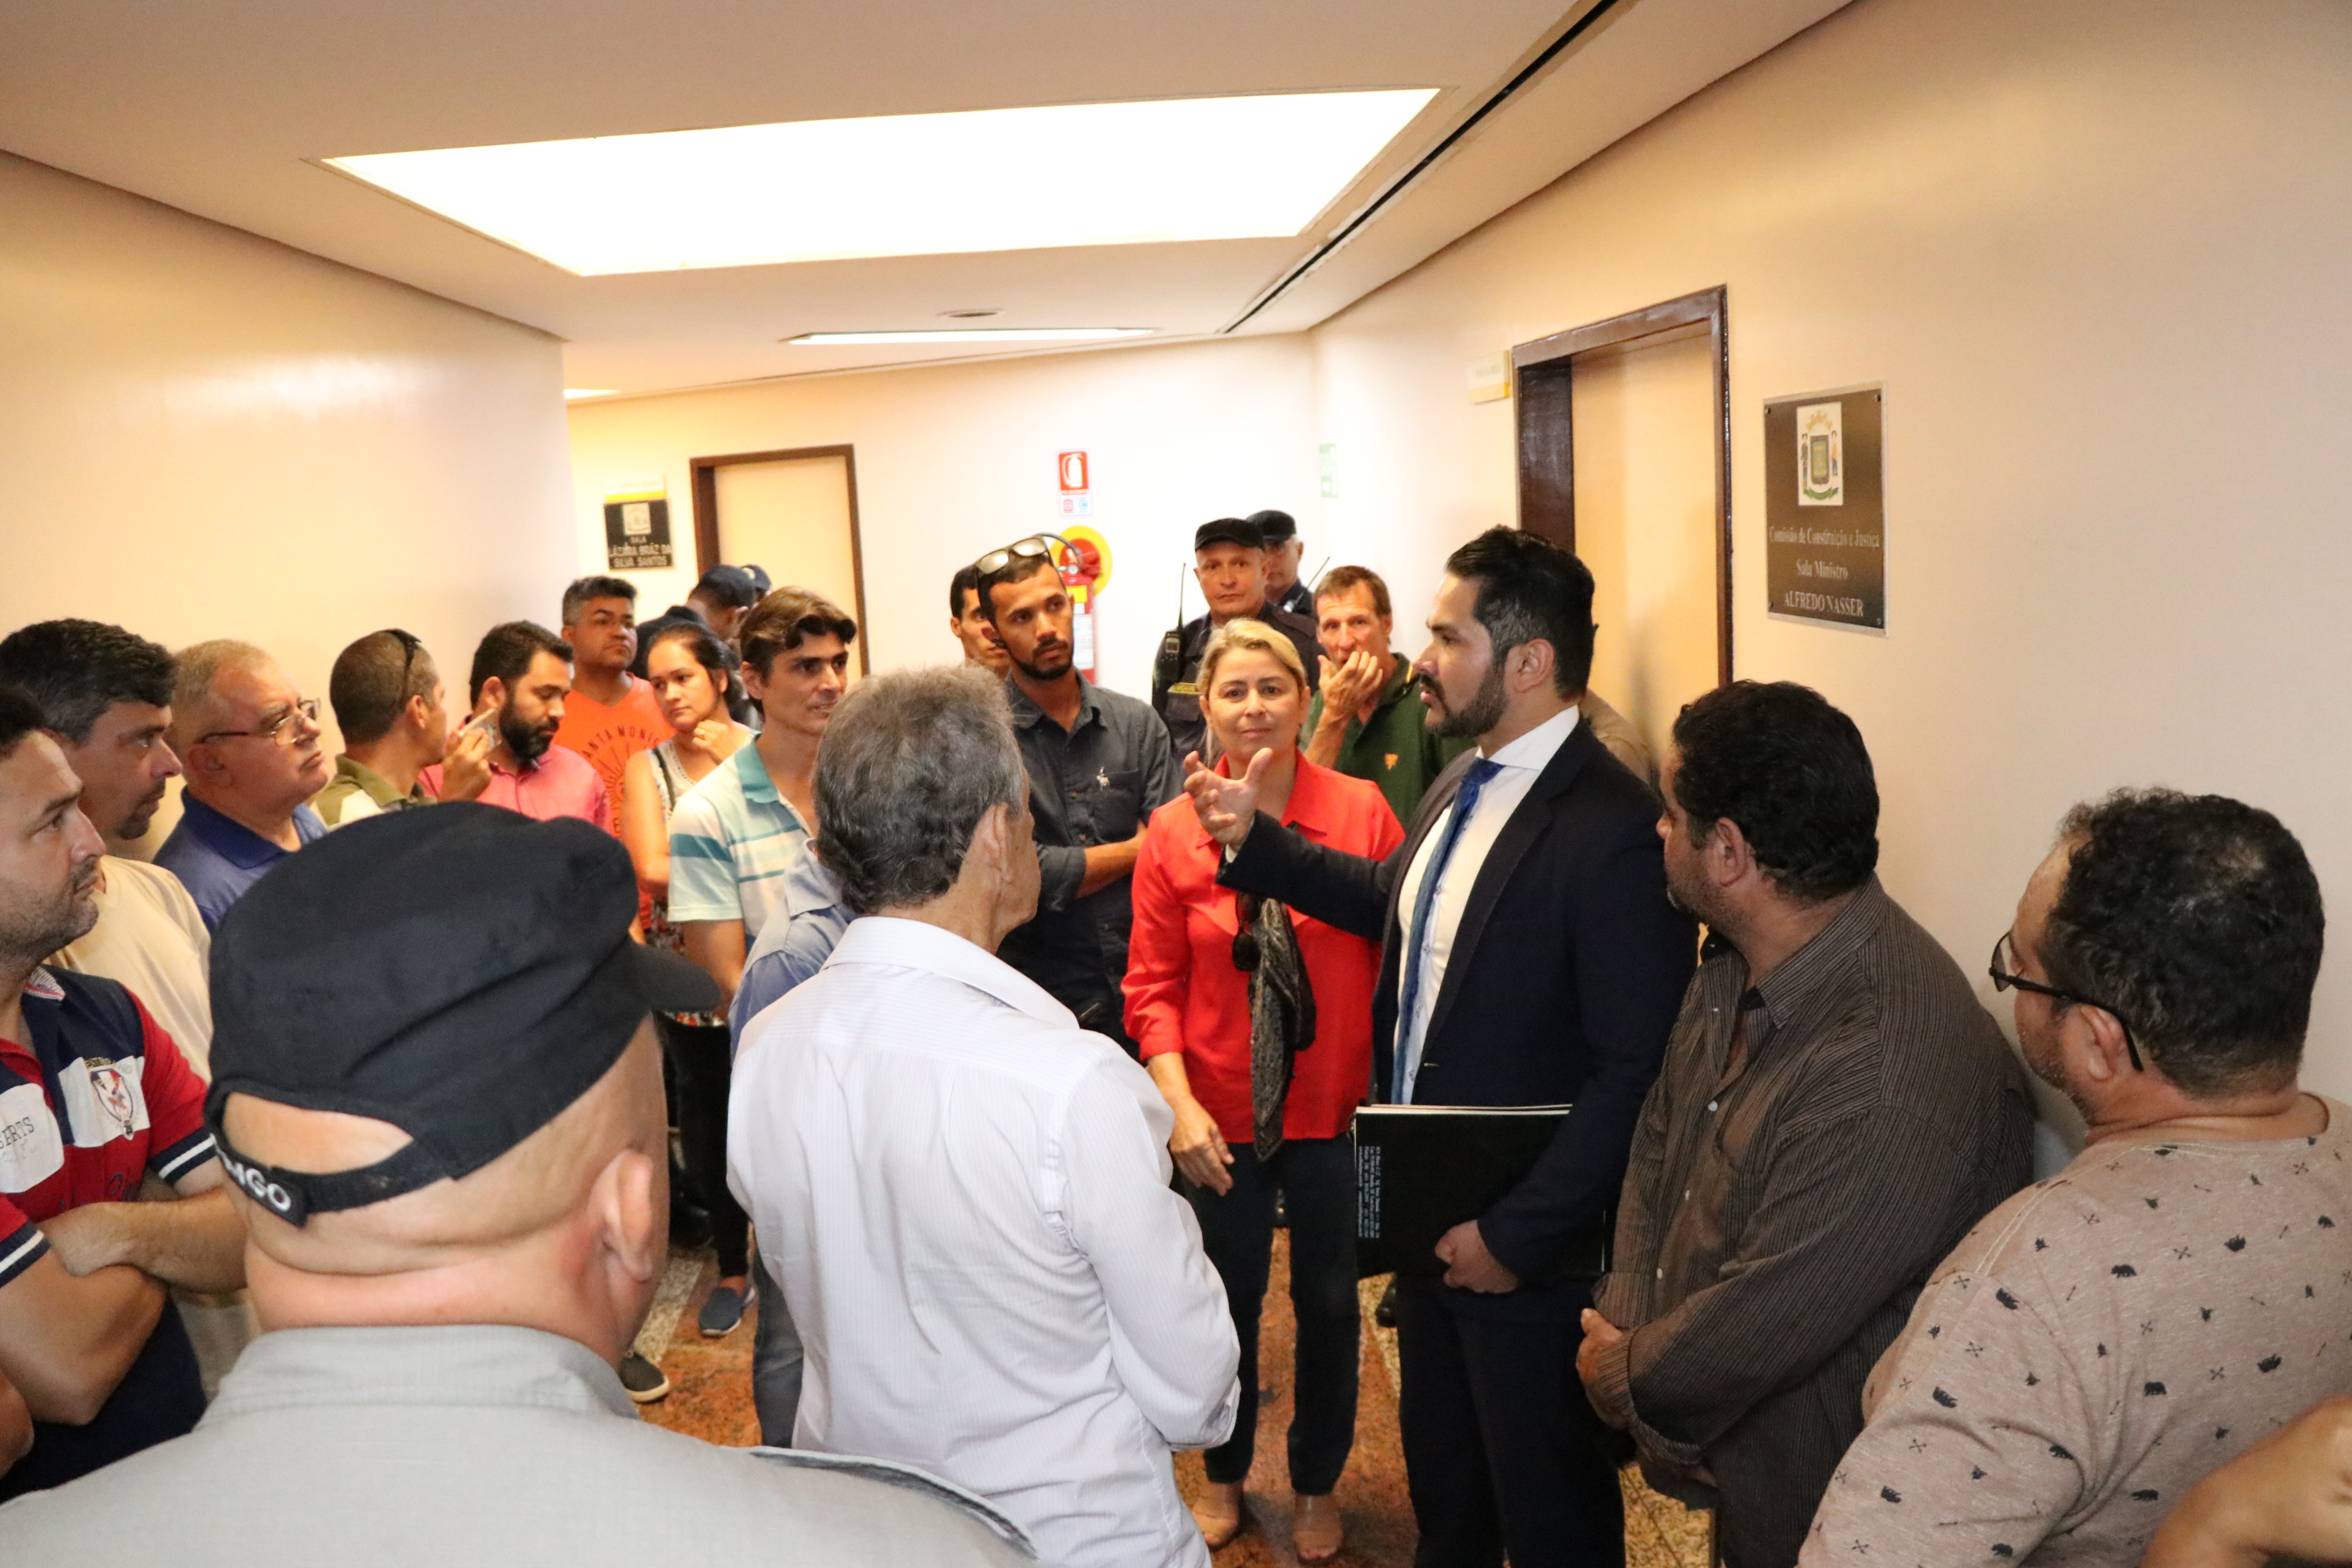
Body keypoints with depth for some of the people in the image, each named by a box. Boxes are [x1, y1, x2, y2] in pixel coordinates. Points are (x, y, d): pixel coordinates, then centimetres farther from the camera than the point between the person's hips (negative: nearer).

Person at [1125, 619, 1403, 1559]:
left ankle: (1317, 1485, 40)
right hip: (1222, 1117, 1)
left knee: (1329, 1302, 15)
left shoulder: (1362, 811, -9)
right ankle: (1226, 1475, 42)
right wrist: (1179, 1105, -12)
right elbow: (1153, 985, -2)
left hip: (1334, 1111, 0)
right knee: (1228, 1302, 17)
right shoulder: (1173, 832, -6)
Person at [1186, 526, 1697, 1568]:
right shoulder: (1463, 784, 3)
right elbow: (1389, 903, 21)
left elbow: (1634, 1076, -25)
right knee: (1438, 1468, 27)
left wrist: (1517, 1234, -22)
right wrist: (1253, 839, 12)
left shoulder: (1615, 830, -26)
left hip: (1528, 1246, -8)